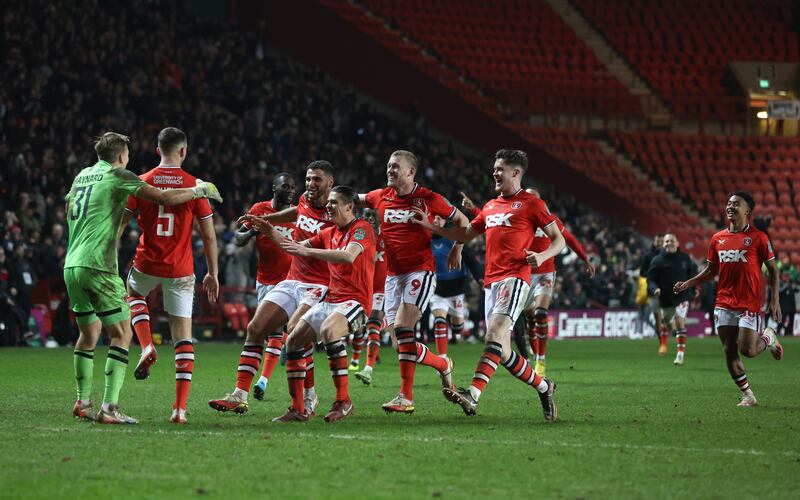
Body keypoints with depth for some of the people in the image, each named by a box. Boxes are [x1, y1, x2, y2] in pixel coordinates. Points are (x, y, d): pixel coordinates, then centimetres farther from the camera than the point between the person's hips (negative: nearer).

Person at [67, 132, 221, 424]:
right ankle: (109, 408, -11)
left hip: (71, 266, 8)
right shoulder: (117, 175, -4)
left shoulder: (82, 176, 17)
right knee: (122, 333, -3)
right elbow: (164, 198, -12)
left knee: (89, 332, 20)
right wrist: (199, 191, 2)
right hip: (97, 267, -8)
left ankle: (83, 403, 21)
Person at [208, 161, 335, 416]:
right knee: (256, 328, -2)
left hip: (320, 286, -8)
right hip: (292, 281, 8)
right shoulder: (304, 202, 8)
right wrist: (262, 220, 33)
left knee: (295, 329, -30)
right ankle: (240, 395, 0)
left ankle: (310, 398, -14)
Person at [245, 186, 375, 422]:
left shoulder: (362, 229, -9)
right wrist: (271, 233, 10)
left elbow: (348, 256, -28)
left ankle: (344, 401, -28)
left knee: (328, 331, -36)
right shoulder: (329, 233, 16)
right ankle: (297, 409, 4)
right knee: (293, 341, -1)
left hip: (355, 301, -9)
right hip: (331, 300, 9)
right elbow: (296, 248, 26)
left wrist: (306, 250, -29)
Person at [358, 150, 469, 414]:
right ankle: (442, 365, 27)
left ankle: (406, 397, -21)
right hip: (393, 274, 6)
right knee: (399, 343, 1)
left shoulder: (429, 199, -5)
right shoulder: (381, 197, 7)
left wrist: (457, 251, 3)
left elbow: (461, 220, 8)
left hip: (421, 270, -6)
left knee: (402, 326, -23)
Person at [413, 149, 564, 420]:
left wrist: (541, 256, -17)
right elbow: (466, 234, 32)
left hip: (514, 278, -8)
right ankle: (544, 387, 21)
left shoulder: (531, 203, 2)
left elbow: (559, 240, 2)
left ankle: (473, 394, -38)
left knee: (495, 333, -25)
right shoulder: (490, 207, 23)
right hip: (491, 281, 8)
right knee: (502, 352, 4)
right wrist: (431, 226, 21)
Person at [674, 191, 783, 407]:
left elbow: (772, 269, -1)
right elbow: (711, 270, 17)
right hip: (724, 304, 4)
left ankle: (768, 338, 22)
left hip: (749, 304, -4)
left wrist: (775, 300, -9)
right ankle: (748, 396, 13)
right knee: (729, 352, 0)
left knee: (747, 350, -12)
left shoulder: (758, 238, -5)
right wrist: (687, 284, 4)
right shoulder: (718, 239, 8)